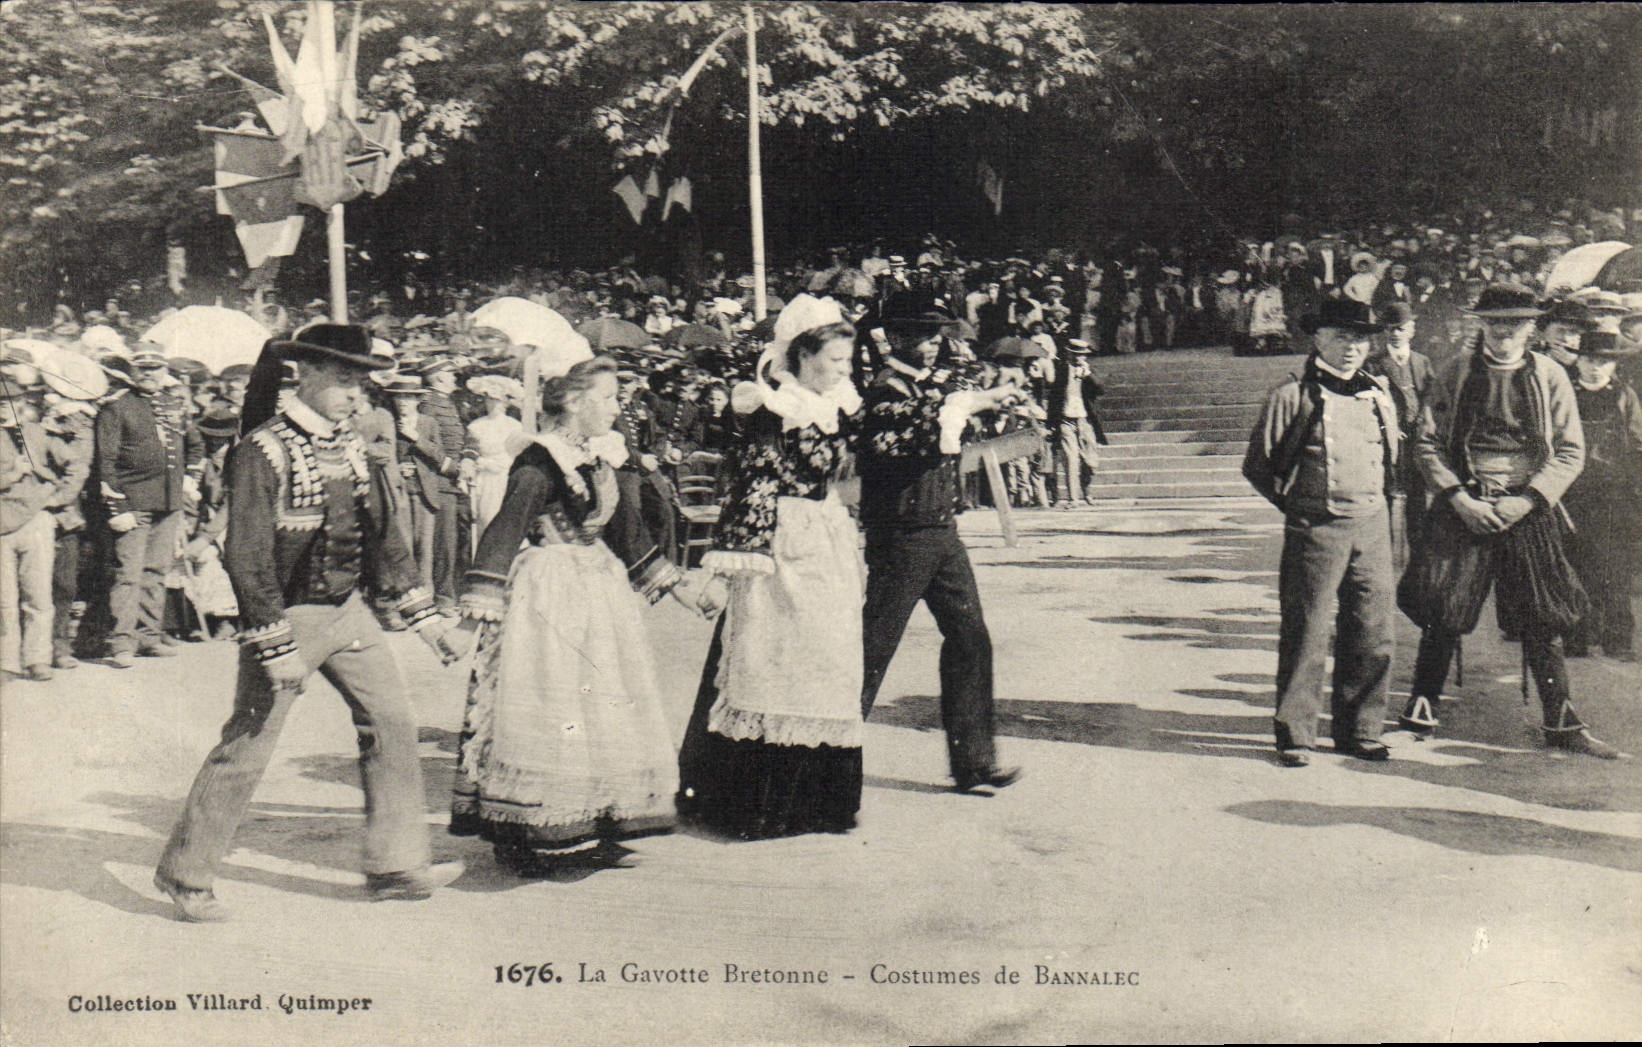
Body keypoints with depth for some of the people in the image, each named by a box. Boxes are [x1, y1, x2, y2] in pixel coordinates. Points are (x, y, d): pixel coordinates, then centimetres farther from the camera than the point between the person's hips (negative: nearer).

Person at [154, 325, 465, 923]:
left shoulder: (351, 449, 7)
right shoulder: (262, 452, -15)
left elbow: (383, 535, 16)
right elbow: (248, 557, -19)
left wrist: (421, 612, 13)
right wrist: (278, 646, -23)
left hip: (347, 610, 7)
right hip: (286, 615, -7)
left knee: (393, 721, 3)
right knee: (246, 748, -1)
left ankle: (396, 866, 12)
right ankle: (184, 874, 16)